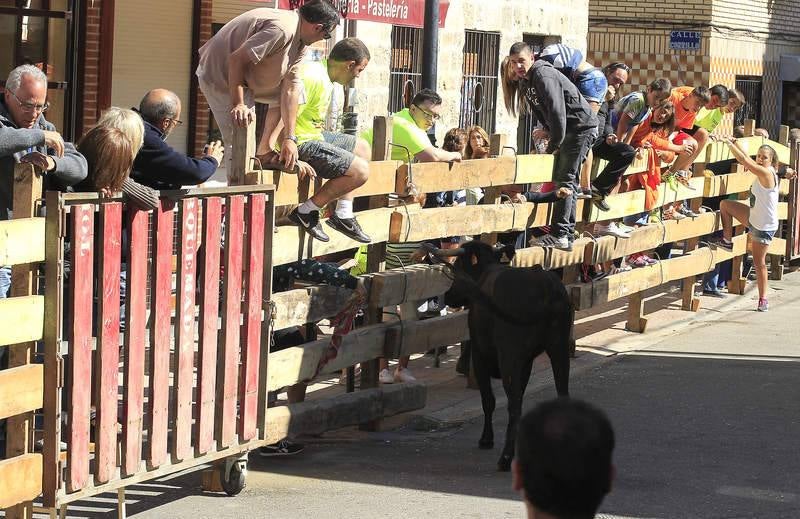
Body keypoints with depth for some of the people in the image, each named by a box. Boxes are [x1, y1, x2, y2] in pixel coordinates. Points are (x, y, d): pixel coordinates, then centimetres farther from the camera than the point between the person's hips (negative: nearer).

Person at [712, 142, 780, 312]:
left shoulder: (767, 173, -25)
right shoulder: (762, 172, 0)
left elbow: (744, 161, -27)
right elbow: (747, 160, 16)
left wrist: (729, 144, -18)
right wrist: (735, 144, 10)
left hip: (764, 226, -9)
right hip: (754, 218, 9)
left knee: (759, 262, 1)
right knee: (725, 205, 13)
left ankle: (763, 300, 12)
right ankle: (727, 241, 24)